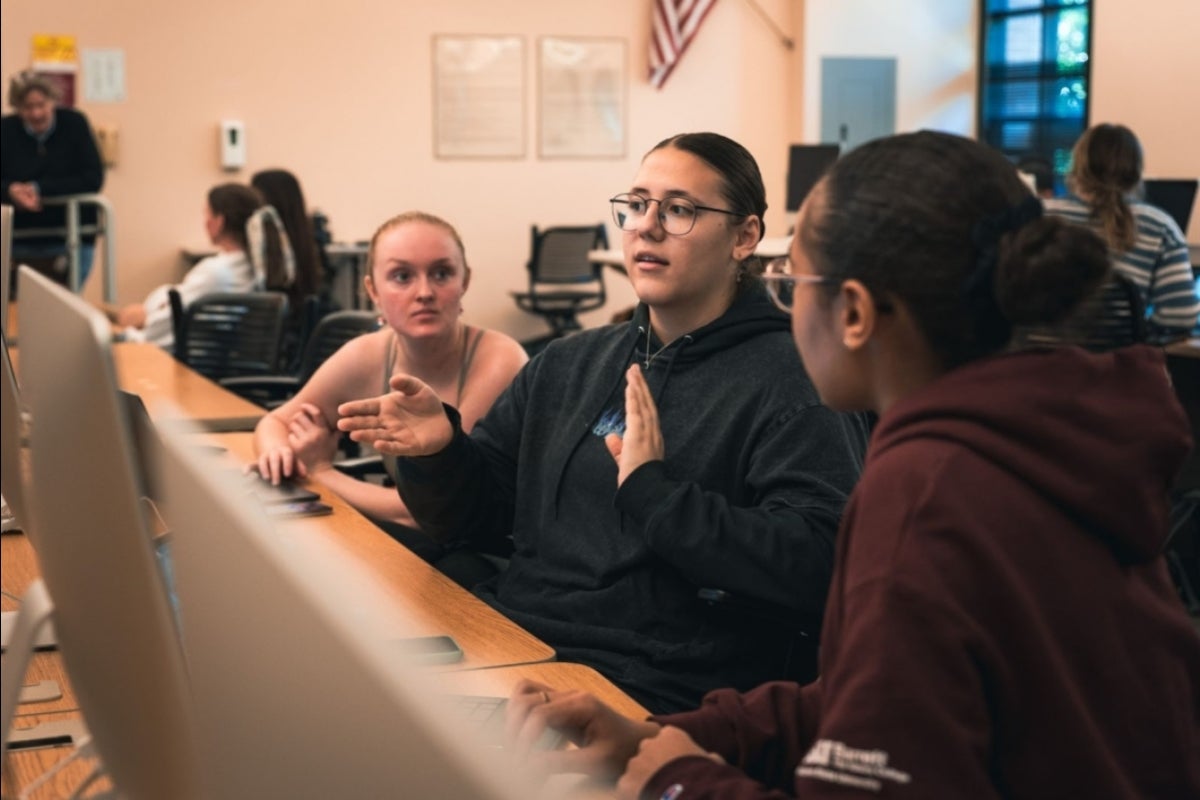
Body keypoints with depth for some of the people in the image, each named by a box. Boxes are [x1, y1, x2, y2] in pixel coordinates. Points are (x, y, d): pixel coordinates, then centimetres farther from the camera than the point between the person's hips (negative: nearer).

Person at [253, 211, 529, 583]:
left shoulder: (498, 362, -22)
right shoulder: (365, 358, -6)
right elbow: (276, 422, 12)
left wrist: (323, 472, -13)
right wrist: (277, 452, -12)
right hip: (415, 544, 5)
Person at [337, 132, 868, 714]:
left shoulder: (793, 383, -4)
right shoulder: (567, 363, 18)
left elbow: (818, 566, -18)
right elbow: (475, 514, 20)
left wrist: (653, 492, -20)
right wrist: (438, 451, -2)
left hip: (649, 691, -6)